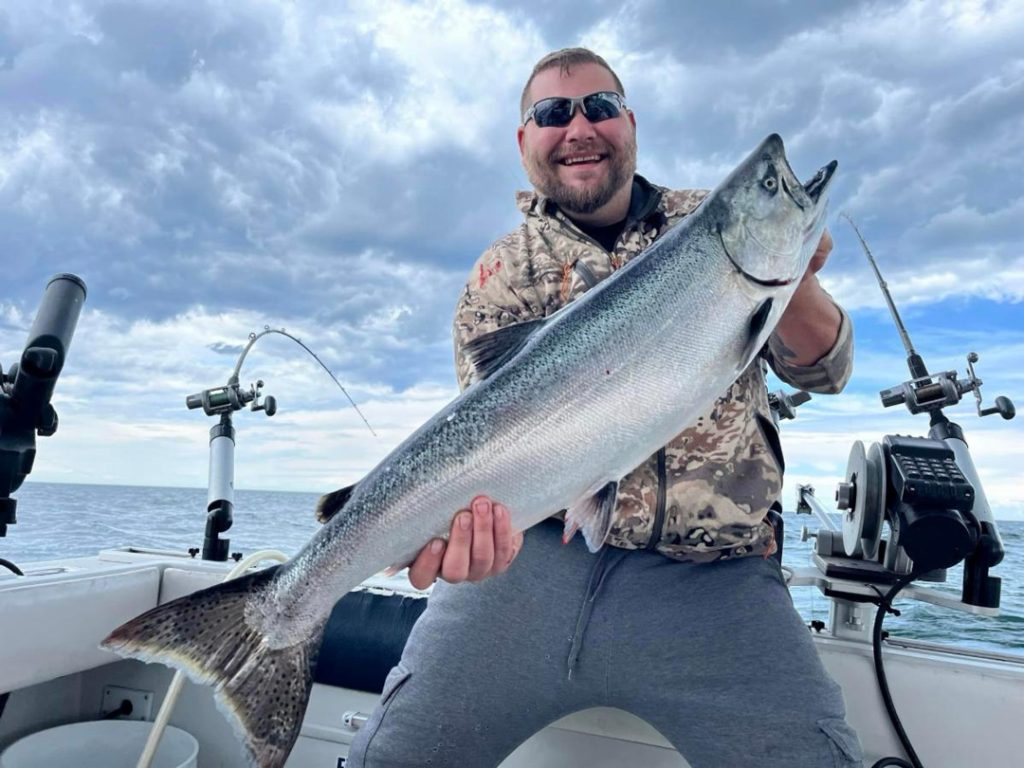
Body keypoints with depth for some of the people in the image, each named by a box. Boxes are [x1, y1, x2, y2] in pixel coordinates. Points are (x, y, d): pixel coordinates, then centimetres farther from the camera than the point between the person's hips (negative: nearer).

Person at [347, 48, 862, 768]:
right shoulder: (503, 271, 6)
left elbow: (823, 370, 6)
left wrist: (794, 280, -16)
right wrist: (474, 509, -28)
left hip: (711, 574, 2)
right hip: (532, 554, 0)